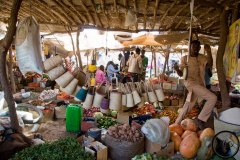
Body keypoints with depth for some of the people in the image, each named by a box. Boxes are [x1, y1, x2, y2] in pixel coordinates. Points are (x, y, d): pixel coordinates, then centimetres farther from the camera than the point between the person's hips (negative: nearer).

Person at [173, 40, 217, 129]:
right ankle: (201, 119, -10)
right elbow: (181, 74, -3)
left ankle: (177, 123, 24)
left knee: (188, 106, 11)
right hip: (191, 83, -6)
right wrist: (177, 69, -23)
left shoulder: (202, 58, 13)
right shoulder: (185, 58, -1)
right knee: (212, 98, -20)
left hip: (200, 84, 6)